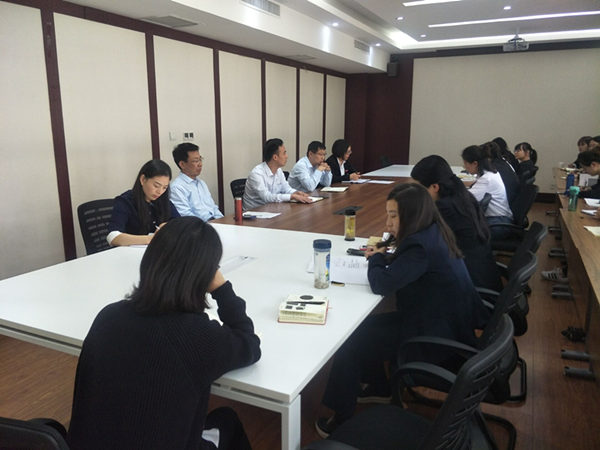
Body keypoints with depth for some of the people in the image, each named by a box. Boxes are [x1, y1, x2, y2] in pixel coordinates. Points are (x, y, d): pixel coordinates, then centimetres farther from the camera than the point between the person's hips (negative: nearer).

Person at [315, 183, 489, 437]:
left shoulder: (422, 246, -26)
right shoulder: (433, 235, 4)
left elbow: (382, 285, -26)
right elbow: (403, 266, 15)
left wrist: (376, 258, -7)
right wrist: (384, 256, -3)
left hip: (436, 338, -9)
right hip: (447, 323, 9)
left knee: (351, 341, -3)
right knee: (367, 326, 17)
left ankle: (341, 419, 12)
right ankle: (378, 388, 34)